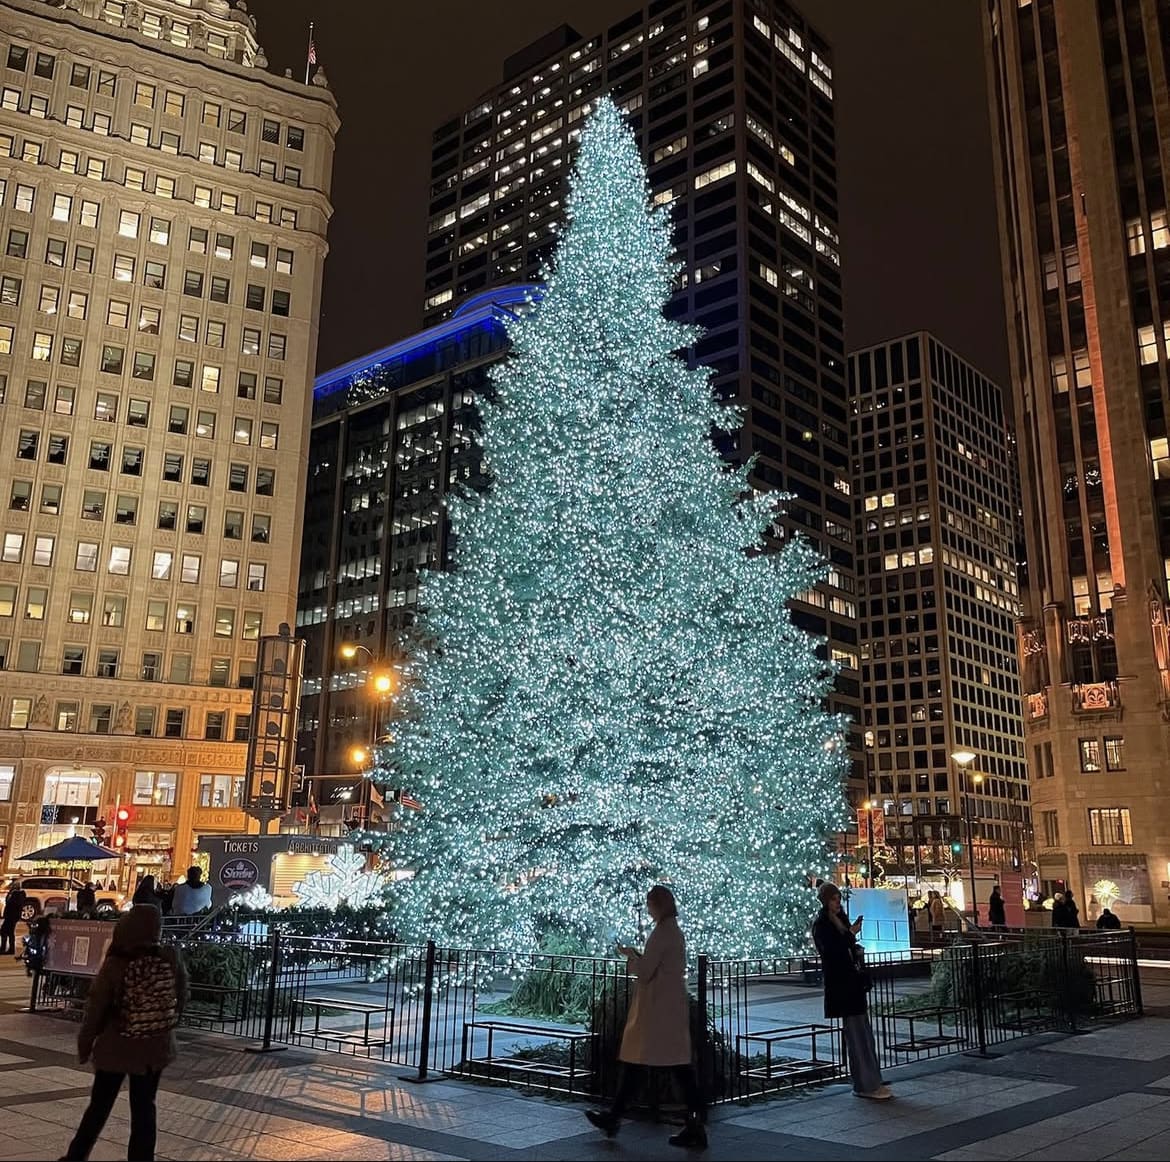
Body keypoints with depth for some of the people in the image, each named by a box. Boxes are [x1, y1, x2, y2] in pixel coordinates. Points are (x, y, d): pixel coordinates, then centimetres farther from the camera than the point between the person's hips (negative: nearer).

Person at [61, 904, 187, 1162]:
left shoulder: (115, 966, -19)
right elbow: (180, 1000, -1)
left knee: (99, 1106, 18)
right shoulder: (171, 960, -12)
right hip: (155, 1048, 1)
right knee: (144, 1108, 14)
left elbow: (95, 1011, -11)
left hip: (116, 1048, -1)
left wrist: (84, 1046, 4)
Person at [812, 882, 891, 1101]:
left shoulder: (841, 919, 14)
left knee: (864, 1033, 11)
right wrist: (851, 934, -23)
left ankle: (871, 1082, 18)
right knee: (856, 1034, -6)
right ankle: (866, 1085, -1)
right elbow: (831, 951, -21)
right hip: (840, 983, -9)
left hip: (853, 982, 9)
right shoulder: (820, 925, -10)